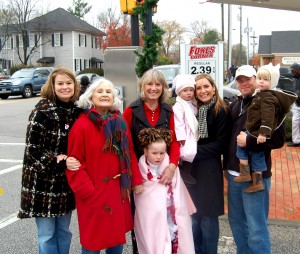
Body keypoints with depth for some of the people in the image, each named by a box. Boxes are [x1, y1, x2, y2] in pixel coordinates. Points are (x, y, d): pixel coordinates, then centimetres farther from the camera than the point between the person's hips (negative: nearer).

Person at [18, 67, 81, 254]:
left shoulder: (76, 111, 3)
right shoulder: (42, 111, -14)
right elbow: (32, 148, -16)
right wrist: (56, 161, -24)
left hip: (66, 182, 5)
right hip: (42, 182, -5)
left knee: (64, 231, 17)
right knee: (47, 235, 6)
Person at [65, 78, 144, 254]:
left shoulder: (120, 122, 6)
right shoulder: (82, 125, -14)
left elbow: (130, 153, 10)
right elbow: (75, 164, -15)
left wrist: (137, 180, 4)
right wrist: (90, 192, -19)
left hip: (118, 191, 6)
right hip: (93, 195, -6)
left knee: (118, 237, 20)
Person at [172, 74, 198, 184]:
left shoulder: (193, 105, 14)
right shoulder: (178, 107, -13)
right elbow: (179, 125, -18)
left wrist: (197, 137, 13)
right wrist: (183, 141, -21)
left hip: (194, 138, 8)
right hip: (186, 140, -8)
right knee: (189, 153, -23)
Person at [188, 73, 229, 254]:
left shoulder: (221, 111, -8)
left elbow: (220, 144, -11)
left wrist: (194, 152, -17)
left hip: (209, 170, -5)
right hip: (192, 169, 5)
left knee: (208, 216, 2)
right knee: (195, 214, 14)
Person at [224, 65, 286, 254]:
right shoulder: (235, 105, 13)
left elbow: (279, 139, -13)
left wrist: (249, 141, -21)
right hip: (234, 174, 7)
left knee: (256, 228, -2)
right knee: (236, 221, 17)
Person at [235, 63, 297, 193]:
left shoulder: (268, 97, -20)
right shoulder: (261, 94, 13)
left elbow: (268, 116, -29)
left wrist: (264, 133, -34)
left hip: (257, 132, -10)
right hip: (255, 131, 10)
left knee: (241, 146, 0)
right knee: (257, 154, 14)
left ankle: (245, 174, 2)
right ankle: (257, 182, 22)